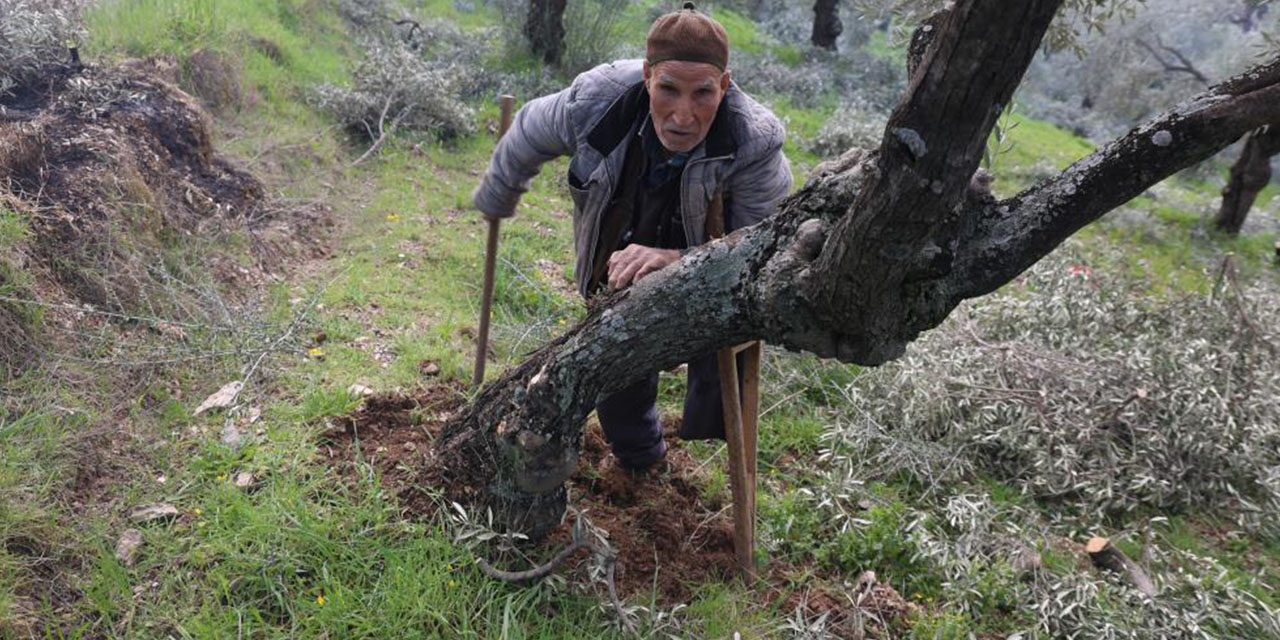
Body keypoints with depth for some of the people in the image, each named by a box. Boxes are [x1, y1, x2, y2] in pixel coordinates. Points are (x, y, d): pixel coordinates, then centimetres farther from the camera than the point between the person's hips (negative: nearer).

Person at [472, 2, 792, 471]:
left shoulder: (756, 143, -37)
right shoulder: (595, 102, -31)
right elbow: (529, 134, -9)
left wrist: (678, 260, -53)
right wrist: (495, 198, 10)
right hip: (616, 272, 3)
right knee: (620, 392, 21)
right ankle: (638, 459, 53)